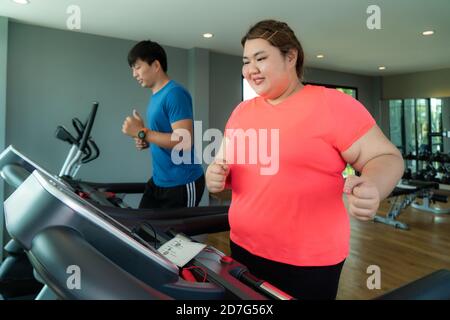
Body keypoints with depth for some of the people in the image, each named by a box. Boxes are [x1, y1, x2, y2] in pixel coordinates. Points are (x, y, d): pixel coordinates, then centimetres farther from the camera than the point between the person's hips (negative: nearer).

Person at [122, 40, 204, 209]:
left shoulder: (175, 94, -18)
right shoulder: (156, 96, 10)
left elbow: (184, 141, -26)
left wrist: (142, 132, -22)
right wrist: (146, 142, 1)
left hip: (182, 184, -9)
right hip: (159, 180, 9)